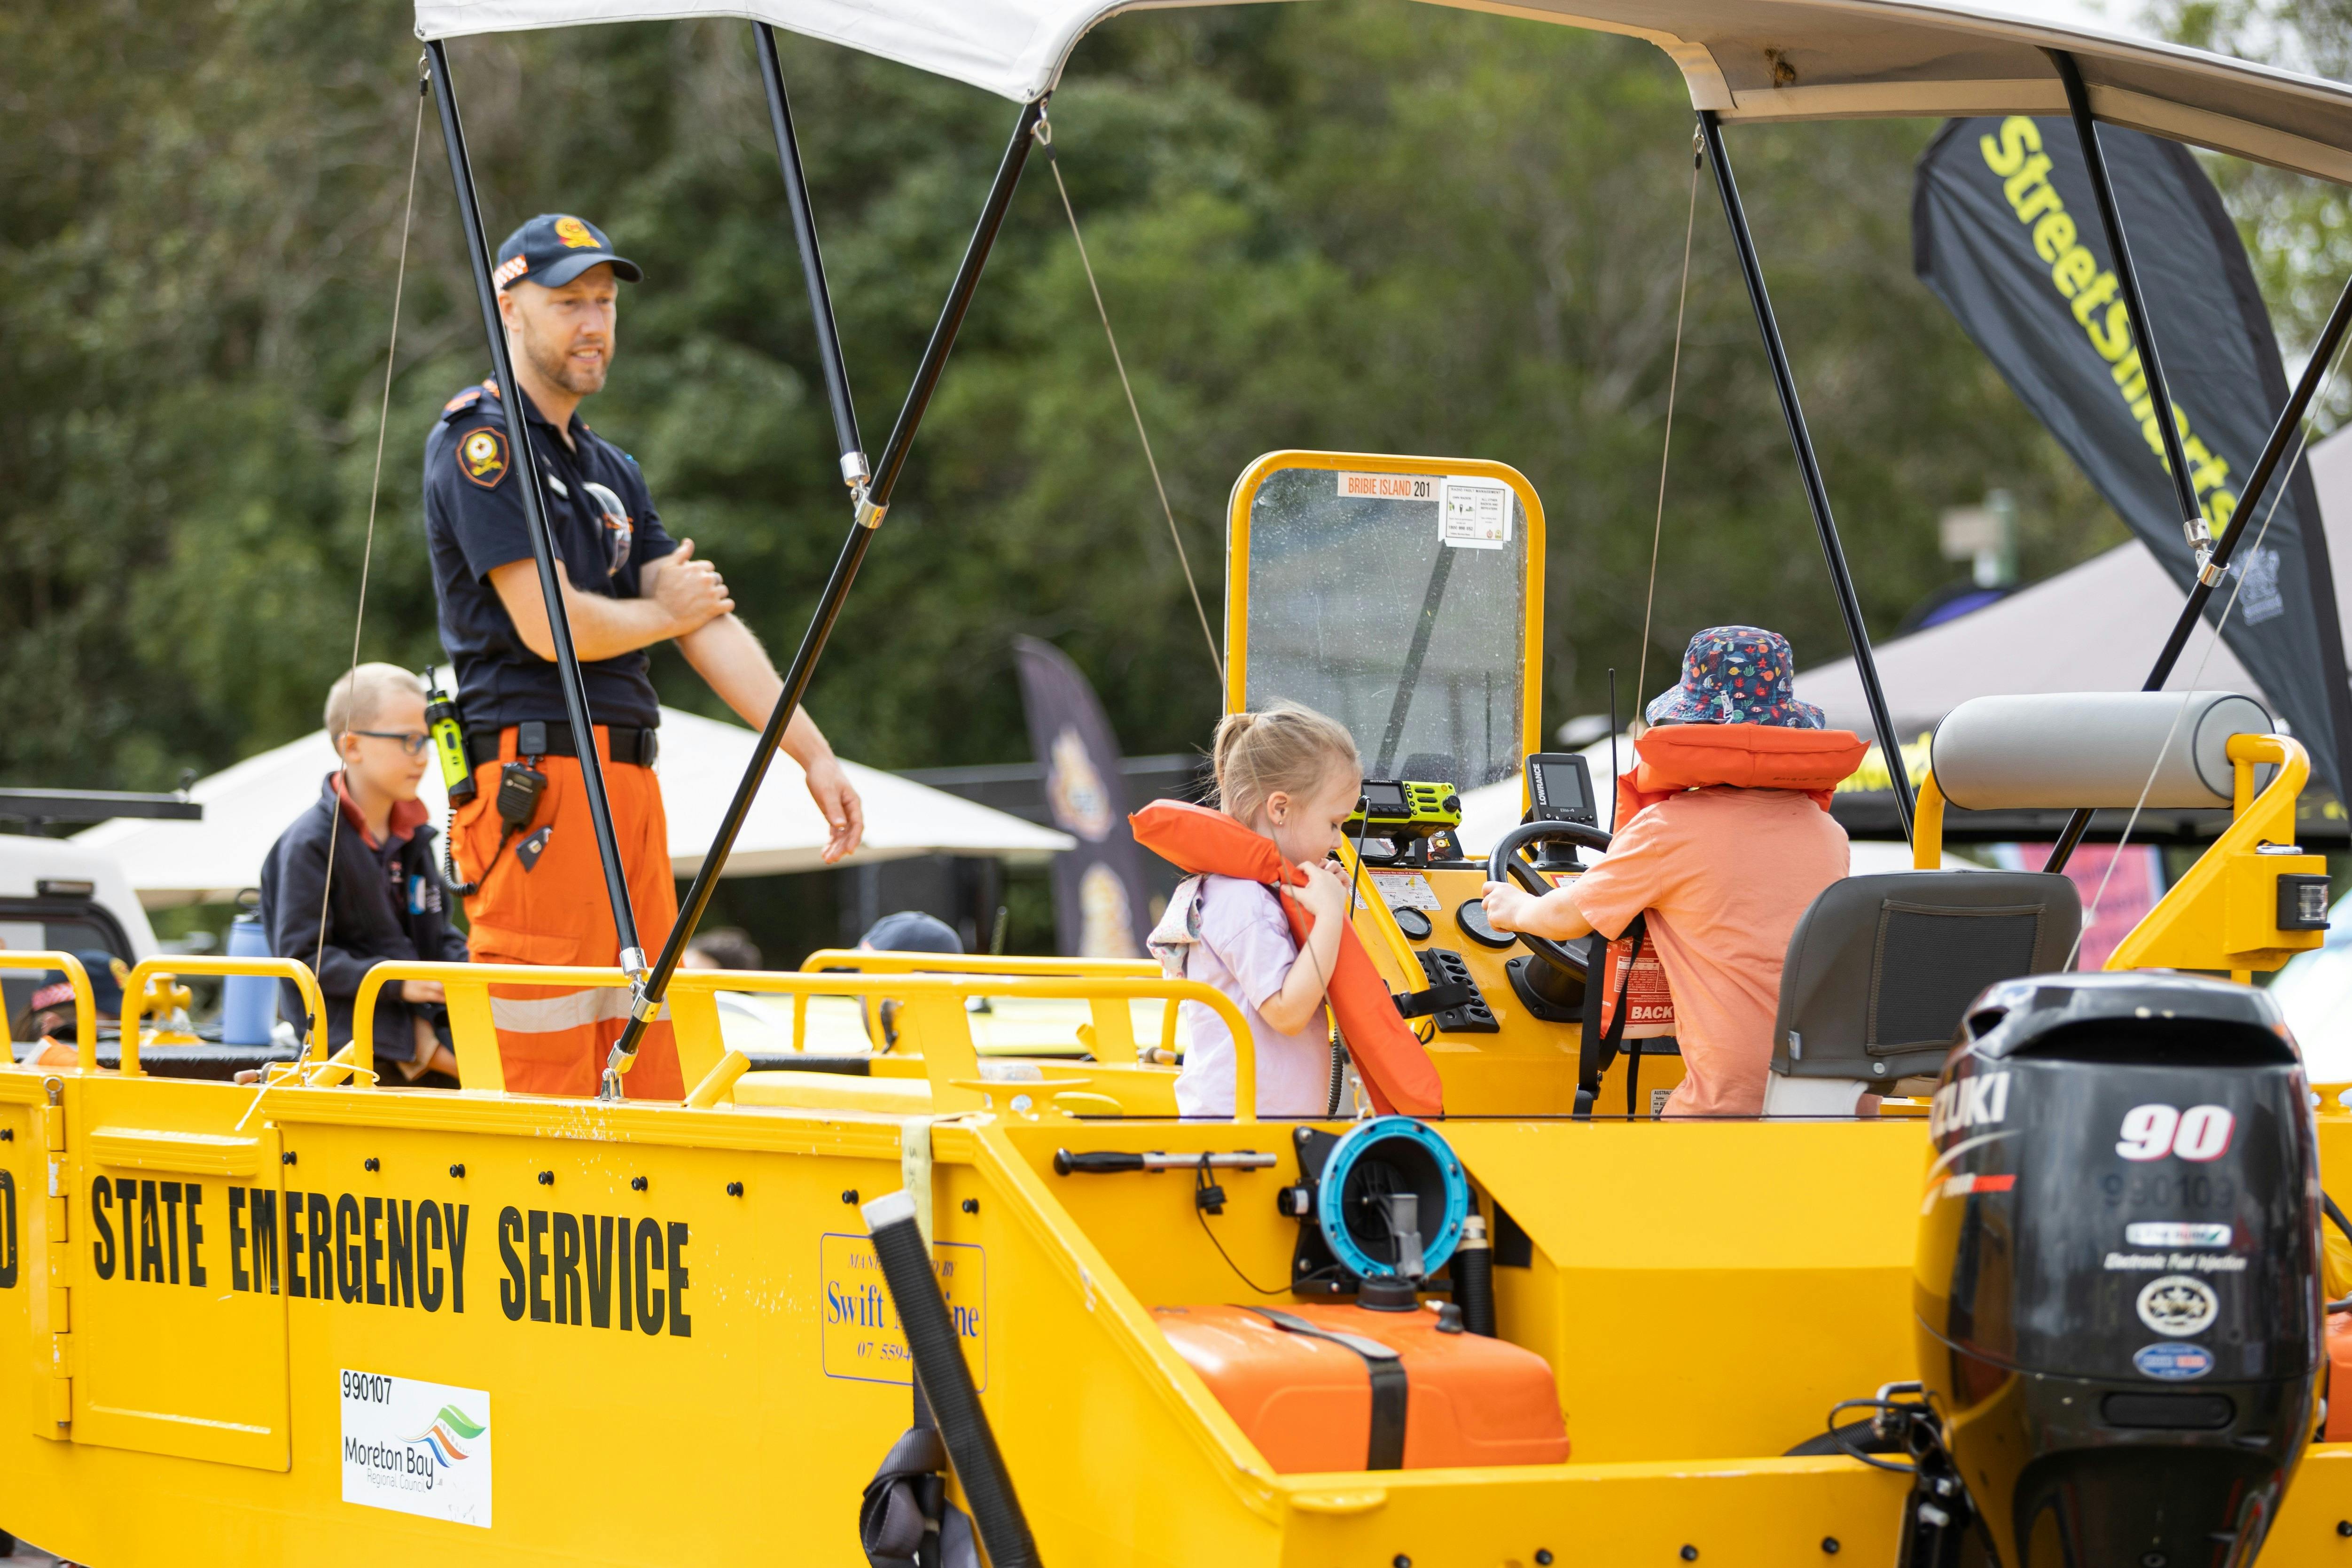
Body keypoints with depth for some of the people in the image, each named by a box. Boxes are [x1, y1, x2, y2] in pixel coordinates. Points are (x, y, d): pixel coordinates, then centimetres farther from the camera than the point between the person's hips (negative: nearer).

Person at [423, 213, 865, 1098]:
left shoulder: (612, 471, 21)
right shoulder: (479, 443, -5)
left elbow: (709, 623, 14)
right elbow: (549, 626, -14)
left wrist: (814, 756, 5)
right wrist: (665, 612, 5)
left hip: (629, 788, 8)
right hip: (536, 782, -8)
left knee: (649, 1076, 6)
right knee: (545, 1086, -10)